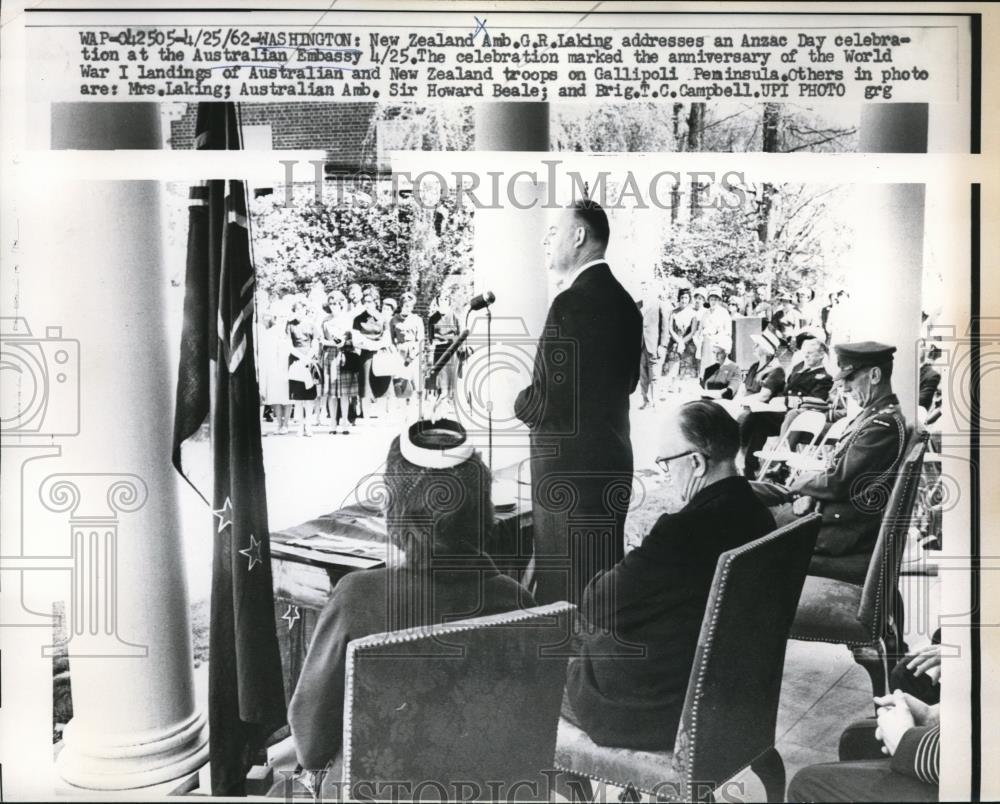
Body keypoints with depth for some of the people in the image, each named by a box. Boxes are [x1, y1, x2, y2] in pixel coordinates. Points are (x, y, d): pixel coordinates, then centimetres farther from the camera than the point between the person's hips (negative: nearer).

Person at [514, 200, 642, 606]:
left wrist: (517, 402, -2)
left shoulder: (572, 303, -19)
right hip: (613, 463, 9)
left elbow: (548, 401, -22)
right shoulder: (623, 300, 9)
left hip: (571, 471, -9)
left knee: (567, 597, 3)